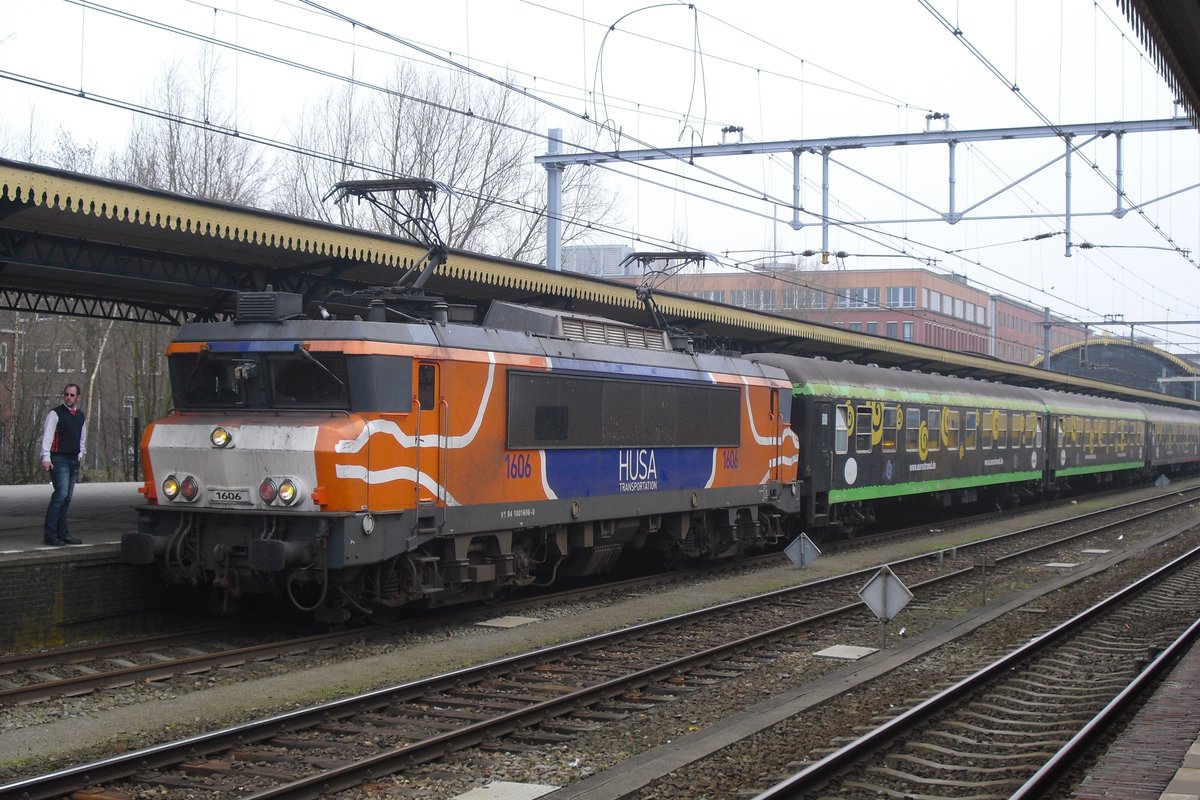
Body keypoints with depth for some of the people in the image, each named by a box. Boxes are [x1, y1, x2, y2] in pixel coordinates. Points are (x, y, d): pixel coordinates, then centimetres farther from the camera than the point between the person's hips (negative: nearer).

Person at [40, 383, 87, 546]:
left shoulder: (81, 416, 15)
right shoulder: (55, 414, -6)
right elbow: (47, 435, -12)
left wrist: (81, 454, 17)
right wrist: (46, 457, -20)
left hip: (74, 460, 7)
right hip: (59, 459, -7)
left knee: (67, 497, 8)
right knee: (61, 494, -16)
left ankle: (62, 533, 12)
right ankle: (49, 534, -13)